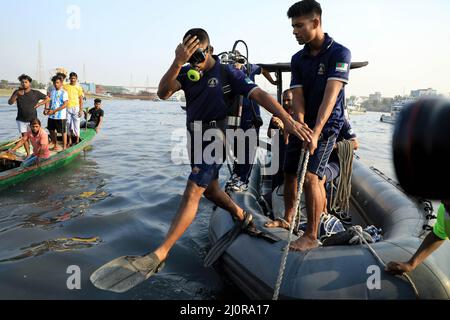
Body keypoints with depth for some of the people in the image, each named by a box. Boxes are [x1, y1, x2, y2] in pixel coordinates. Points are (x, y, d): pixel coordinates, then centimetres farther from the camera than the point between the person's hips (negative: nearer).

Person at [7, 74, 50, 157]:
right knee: (24, 136, 4)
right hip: (21, 120, 2)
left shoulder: (36, 93, -2)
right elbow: (10, 103, -4)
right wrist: (16, 94, -18)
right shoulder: (17, 92, 3)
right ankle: (28, 154, 12)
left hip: (33, 119, -2)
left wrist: (38, 104, -5)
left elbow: (47, 98, 5)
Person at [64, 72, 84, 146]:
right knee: (68, 125, 8)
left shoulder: (79, 87, 1)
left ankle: (77, 140, 9)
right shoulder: (65, 86, 6)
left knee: (76, 125, 0)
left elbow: (81, 99, 0)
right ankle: (70, 141, 19)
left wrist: (81, 110, -6)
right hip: (67, 108, 2)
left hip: (76, 108, -2)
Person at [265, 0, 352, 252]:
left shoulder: (339, 53, -13)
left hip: (327, 125, -6)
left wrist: (316, 132, -33)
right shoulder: (298, 59, 4)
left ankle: (312, 236, -5)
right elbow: (298, 98, -6)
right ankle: (288, 219, 33)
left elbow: (330, 97, -24)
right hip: (303, 125, 6)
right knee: (290, 172, 12)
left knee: (311, 177, -18)